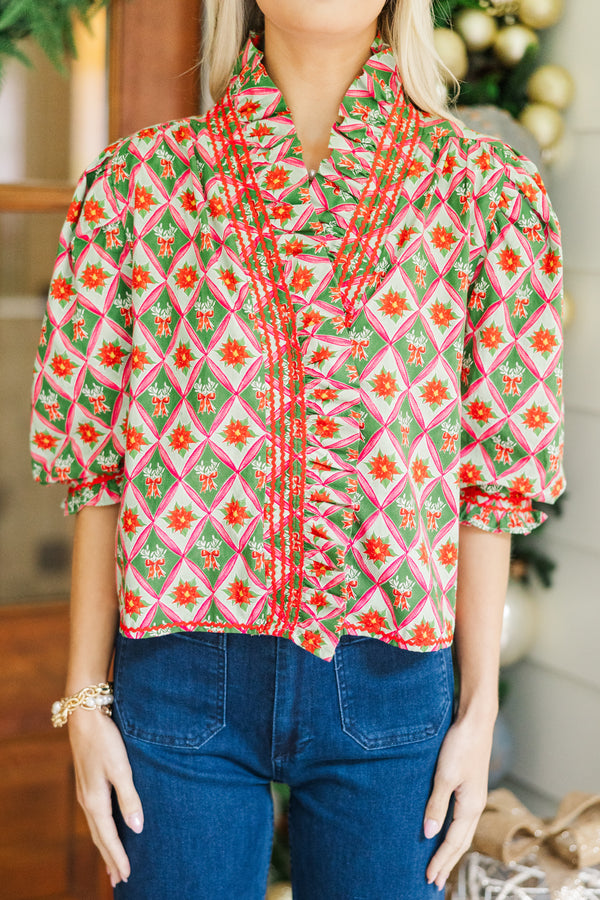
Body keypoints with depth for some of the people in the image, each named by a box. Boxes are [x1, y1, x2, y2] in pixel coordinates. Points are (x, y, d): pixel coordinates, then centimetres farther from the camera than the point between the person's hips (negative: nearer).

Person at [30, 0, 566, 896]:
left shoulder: (485, 191, 0)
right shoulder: (142, 180, 1)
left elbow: (492, 478, 2)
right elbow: (99, 463, 3)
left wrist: (479, 711, 1)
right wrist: (85, 700, 2)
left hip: (390, 689, 0)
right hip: (182, 680, 0)